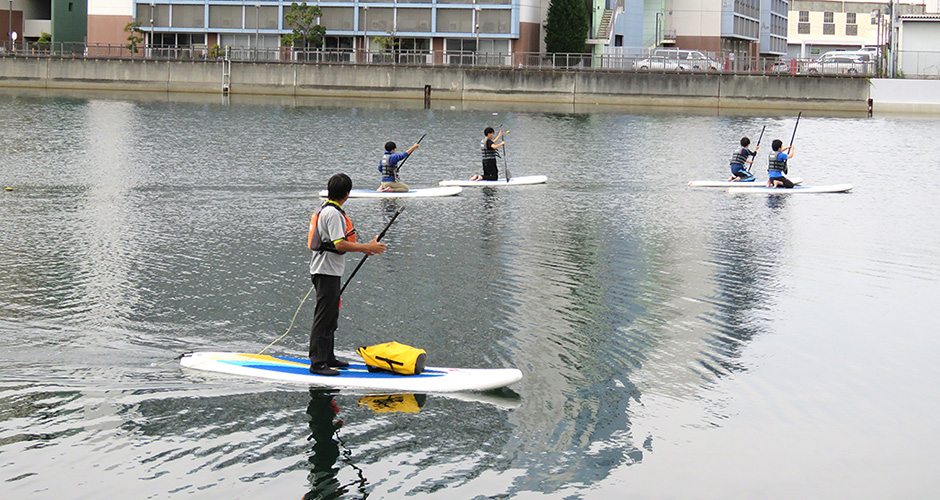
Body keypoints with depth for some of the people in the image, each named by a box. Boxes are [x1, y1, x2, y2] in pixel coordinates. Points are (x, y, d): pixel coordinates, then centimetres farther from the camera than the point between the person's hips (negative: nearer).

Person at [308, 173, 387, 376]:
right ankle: (317, 363, -7)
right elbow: (339, 245, -23)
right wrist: (367, 247, -16)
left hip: (329, 271, 11)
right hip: (327, 271, -11)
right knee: (324, 317, -8)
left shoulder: (325, 209, 14)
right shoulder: (333, 213, -18)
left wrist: (363, 248, 18)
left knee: (331, 315, 18)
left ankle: (328, 357, 26)